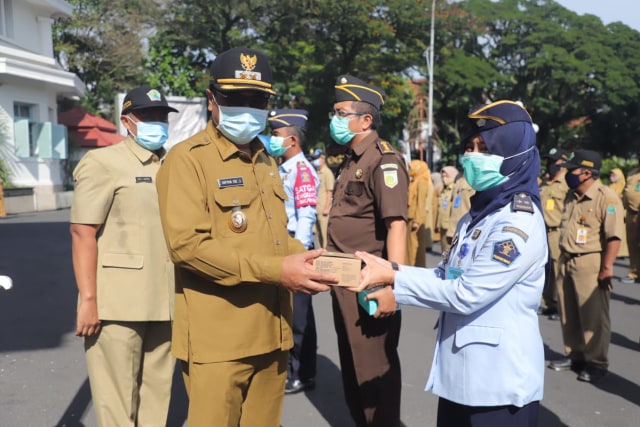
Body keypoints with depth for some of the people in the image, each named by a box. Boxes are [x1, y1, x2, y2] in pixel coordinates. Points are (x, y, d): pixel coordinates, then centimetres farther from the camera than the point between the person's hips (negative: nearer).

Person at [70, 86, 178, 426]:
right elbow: (82, 232, -9)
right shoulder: (102, 162, -3)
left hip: (165, 304, 6)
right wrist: (88, 299, -16)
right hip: (118, 304, -5)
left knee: (157, 393, 14)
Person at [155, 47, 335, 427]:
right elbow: (187, 244, -20)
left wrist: (303, 259, 1)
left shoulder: (266, 161, 15)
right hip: (219, 340, -7)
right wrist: (276, 269, -25)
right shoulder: (187, 159, -9)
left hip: (272, 334, 7)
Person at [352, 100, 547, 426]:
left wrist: (393, 276, -19)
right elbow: (446, 276, 11)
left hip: (499, 385, -8)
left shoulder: (519, 223, -19)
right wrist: (389, 279, -5)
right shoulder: (477, 214, 10)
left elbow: (466, 294, -23)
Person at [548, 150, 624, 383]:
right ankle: (575, 355, 29)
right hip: (566, 261, 8)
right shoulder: (571, 196, 12)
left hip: (590, 263, -8)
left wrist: (607, 267, -22)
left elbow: (613, 235, -19)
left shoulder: (606, 198, -15)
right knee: (569, 314, 15)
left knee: (593, 316, 2)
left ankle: (596, 363, 14)